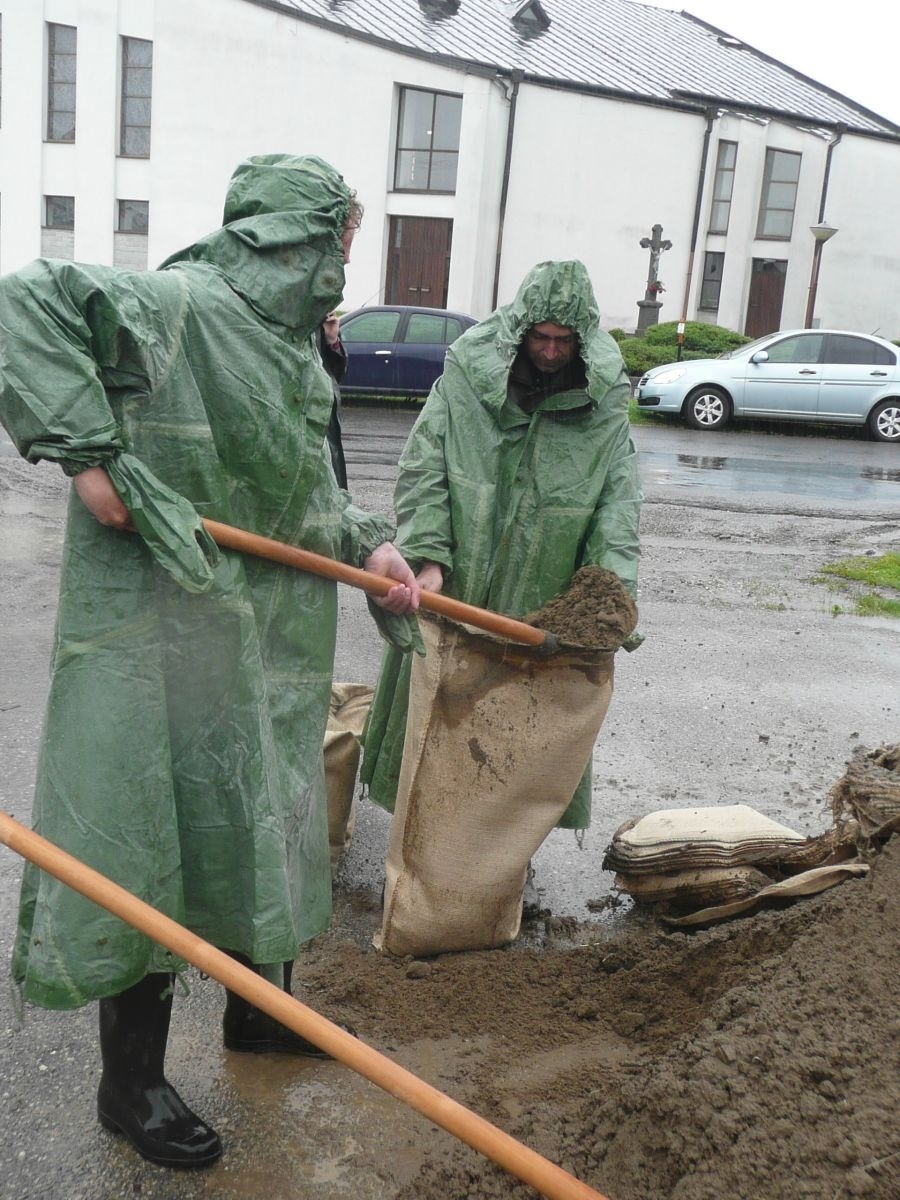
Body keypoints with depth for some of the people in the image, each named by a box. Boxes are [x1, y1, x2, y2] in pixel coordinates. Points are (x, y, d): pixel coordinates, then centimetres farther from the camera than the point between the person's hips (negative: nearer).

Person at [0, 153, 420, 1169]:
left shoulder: (293, 346, 12)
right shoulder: (179, 305, -16)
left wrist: (367, 544, 3)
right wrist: (88, 449, -26)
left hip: (266, 637, 9)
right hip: (162, 635, -9)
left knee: (257, 819, 21)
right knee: (158, 847, 2)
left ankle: (257, 1009, 44)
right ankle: (130, 1087, 22)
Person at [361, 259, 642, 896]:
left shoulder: (603, 409, -2)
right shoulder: (464, 379, -4)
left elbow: (619, 509, -6)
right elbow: (423, 471, -7)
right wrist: (429, 556, -21)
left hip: (539, 611, 0)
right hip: (452, 595, 0)